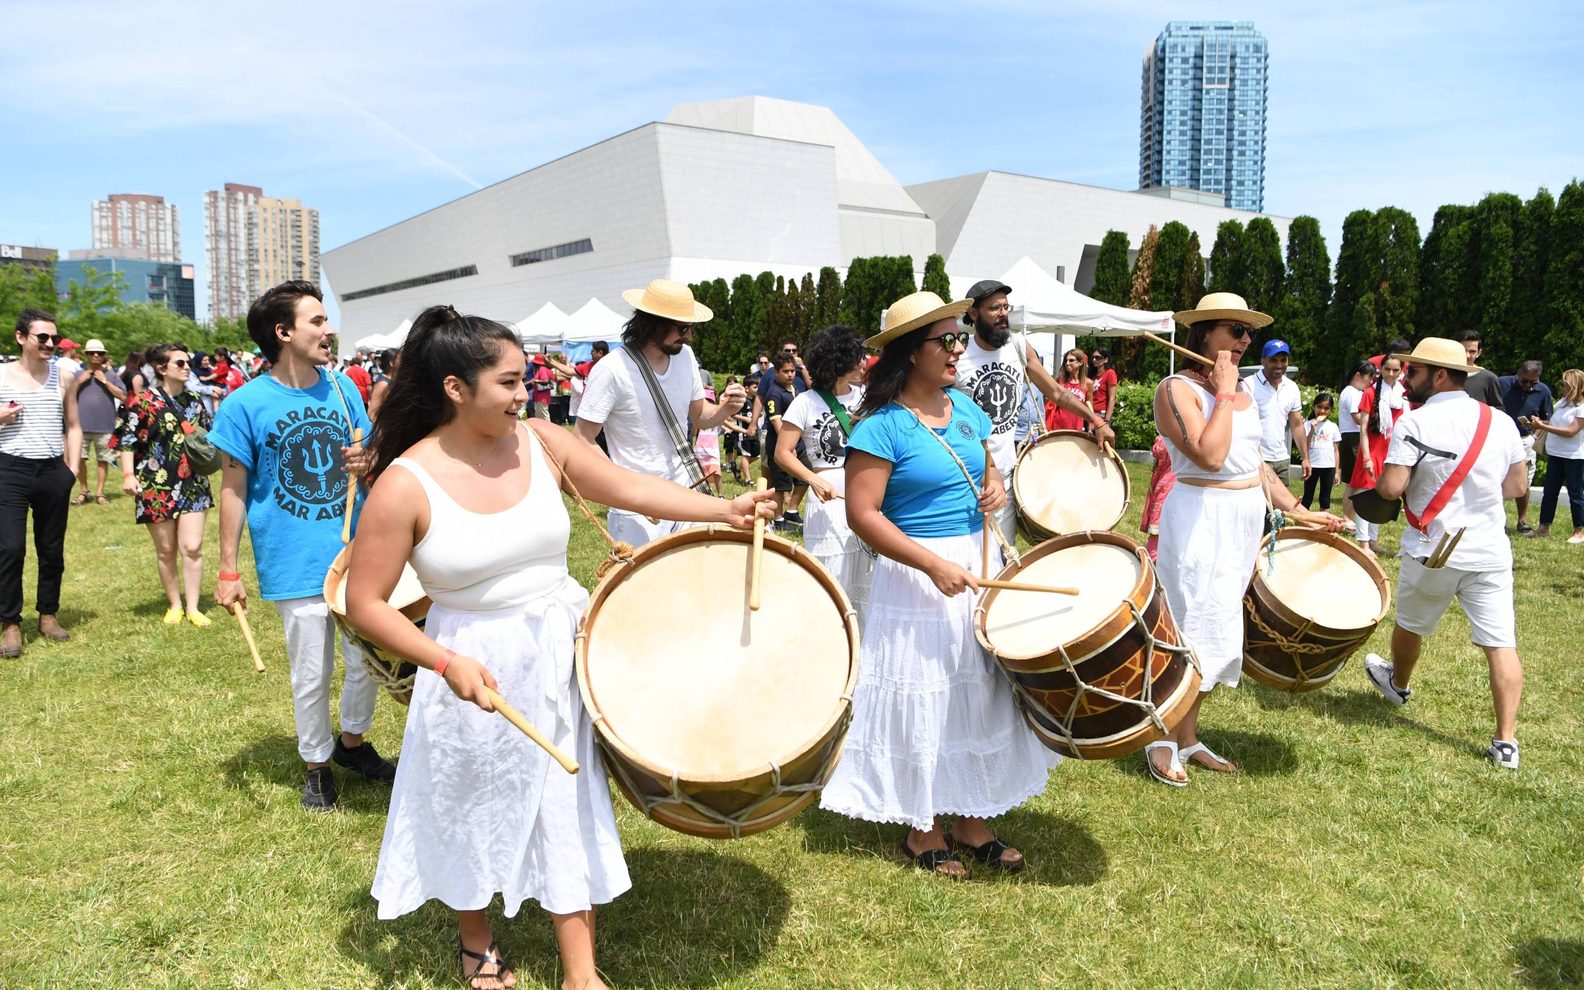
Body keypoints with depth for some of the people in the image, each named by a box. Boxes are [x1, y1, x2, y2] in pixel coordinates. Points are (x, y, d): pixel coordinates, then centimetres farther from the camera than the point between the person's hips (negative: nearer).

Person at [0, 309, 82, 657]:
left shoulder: (62, 377, 7)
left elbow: (73, 426, 13)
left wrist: (73, 469, 4)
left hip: (53, 471, 3)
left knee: (52, 549, 10)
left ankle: (48, 615, 23)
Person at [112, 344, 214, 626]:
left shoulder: (194, 401, 10)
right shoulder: (143, 401, -5)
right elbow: (126, 439, -6)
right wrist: (128, 474, -15)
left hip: (193, 485, 3)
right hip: (157, 487, -3)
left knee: (192, 547, -3)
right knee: (166, 551, 8)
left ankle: (193, 607, 7)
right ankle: (174, 605, 22)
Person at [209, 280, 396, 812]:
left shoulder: (343, 388, 2)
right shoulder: (246, 404, -10)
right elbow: (234, 489, -5)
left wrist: (368, 462, -11)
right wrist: (228, 570, -5)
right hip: (296, 564, -4)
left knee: (368, 660, 12)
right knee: (311, 675, 9)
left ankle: (353, 741, 37)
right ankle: (317, 765, 30)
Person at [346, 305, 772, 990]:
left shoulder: (540, 442, -7)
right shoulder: (406, 484, -18)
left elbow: (628, 487, -4)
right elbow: (365, 605, -14)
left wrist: (725, 509, -12)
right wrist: (447, 663, -24)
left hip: (561, 652, 3)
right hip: (479, 667, -3)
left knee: (569, 812, 10)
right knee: (477, 813, 19)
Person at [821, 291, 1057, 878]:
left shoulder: (966, 410, 7)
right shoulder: (883, 426, -15)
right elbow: (863, 514, -19)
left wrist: (995, 488, -2)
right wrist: (934, 565, -24)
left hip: (977, 565, 7)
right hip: (915, 578, -7)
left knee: (980, 696, 13)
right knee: (922, 702, 4)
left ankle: (972, 822, 28)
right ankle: (922, 831, 22)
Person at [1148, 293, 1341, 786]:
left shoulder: (1244, 393, 12)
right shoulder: (1178, 389, -14)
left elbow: (1256, 463, 18)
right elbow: (1210, 456, -27)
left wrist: (1300, 511, 15)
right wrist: (1223, 392, -19)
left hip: (1246, 519, 8)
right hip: (1201, 520, -8)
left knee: (1216, 636, 13)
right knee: (1196, 633, -5)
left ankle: (1188, 739, 25)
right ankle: (1162, 741, 12)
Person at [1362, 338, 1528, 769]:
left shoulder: (1415, 423, -13)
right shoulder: (1501, 422, 3)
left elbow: (1391, 487, -20)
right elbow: (1517, 484, 10)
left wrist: (1382, 482, 2)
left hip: (1433, 551, -3)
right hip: (1491, 552, 3)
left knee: (1410, 625, 22)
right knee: (1501, 643, 2)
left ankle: (1398, 685, 47)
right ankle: (1506, 742, -1)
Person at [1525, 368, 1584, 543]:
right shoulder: (1562, 402, 9)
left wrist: (1542, 426, -22)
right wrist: (1539, 422, -4)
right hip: (1555, 455, 7)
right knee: (1549, 492, 8)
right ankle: (1544, 527, 15)